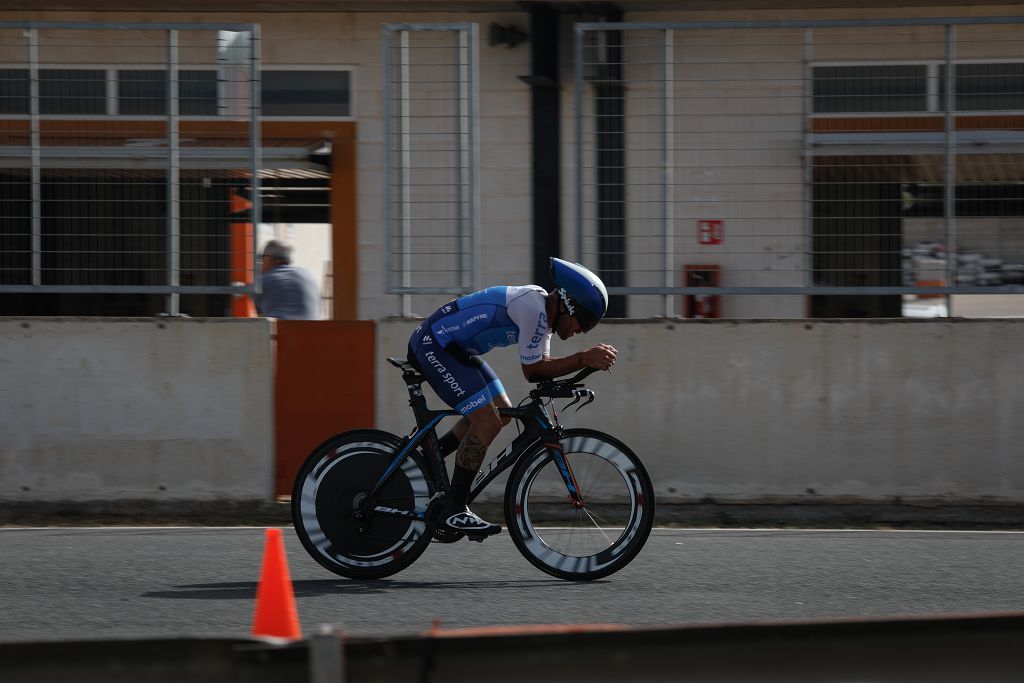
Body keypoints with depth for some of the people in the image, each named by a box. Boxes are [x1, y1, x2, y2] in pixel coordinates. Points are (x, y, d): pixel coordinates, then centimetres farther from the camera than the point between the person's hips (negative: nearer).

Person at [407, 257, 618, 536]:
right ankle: (454, 511, -10)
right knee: (488, 422, -15)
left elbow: (541, 365, 8)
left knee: (502, 413, 13)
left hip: (454, 349, 11)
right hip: (433, 346, -11)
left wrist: (589, 359, -5)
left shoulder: (542, 307, 8)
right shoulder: (532, 308, -23)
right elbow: (533, 370, -19)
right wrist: (583, 359, -21)